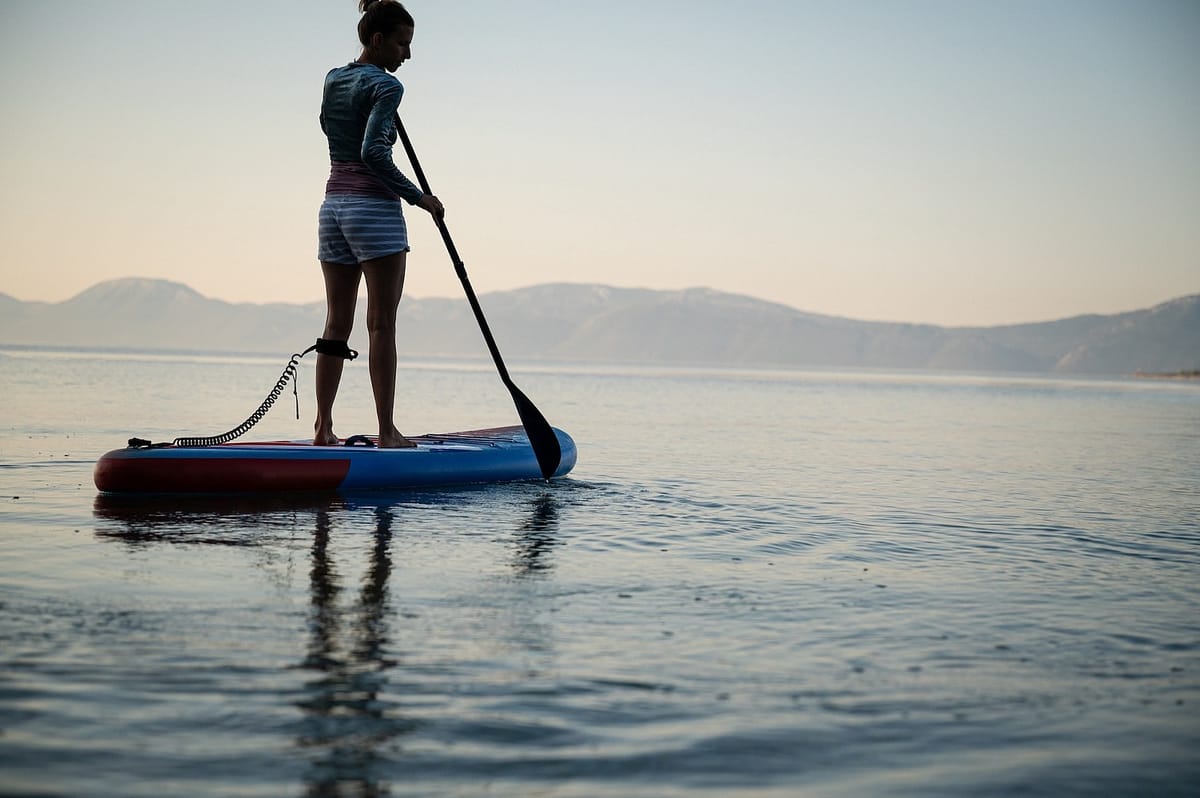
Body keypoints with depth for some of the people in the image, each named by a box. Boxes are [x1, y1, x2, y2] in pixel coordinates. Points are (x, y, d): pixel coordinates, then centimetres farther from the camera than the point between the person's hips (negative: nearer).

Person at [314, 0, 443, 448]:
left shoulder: (332, 80, 13)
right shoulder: (385, 86, -10)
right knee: (382, 325, -5)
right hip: (374, 208, -8)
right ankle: (386, 432, -4)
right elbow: (372, 152, -21)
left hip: (333, 206, 8)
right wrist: (418, 197, -14)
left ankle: (323, 428, 9)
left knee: (336, 324, 9)